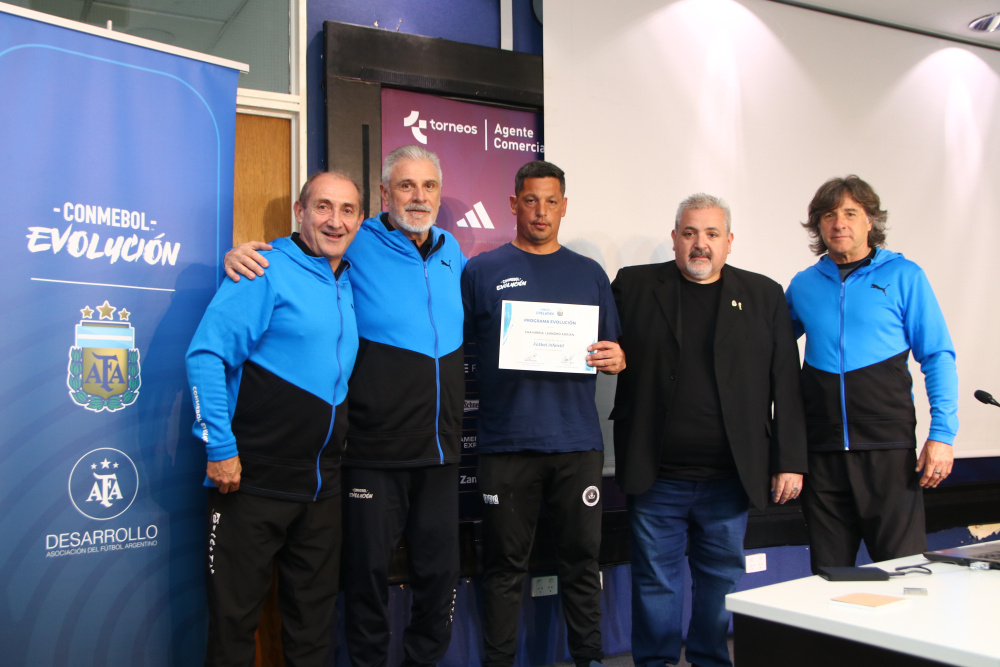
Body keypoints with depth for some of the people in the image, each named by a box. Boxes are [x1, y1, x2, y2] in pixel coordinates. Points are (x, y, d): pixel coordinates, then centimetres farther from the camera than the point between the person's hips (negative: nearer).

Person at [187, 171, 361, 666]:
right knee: (235, 612, 6)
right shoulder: (266, 271, -11)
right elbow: (206, 354, -17)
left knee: (314, 612, 17)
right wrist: (220, 447, -19)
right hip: (252, 478, -6)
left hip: (322, 485, 7)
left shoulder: (350, 283, 10)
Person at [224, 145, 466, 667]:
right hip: (374, 453, -5)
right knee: (369, 570, 6)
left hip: (440, 452, 5)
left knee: (439, 571, 14)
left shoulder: (450, 251, 11)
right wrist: (242, 252, -16)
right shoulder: (356, 247, -6)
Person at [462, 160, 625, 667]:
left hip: (577, 441, 2)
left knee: (581, 559, 8)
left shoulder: (589, 274, 13)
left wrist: (615, 358, -7)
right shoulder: (482, 272, 5)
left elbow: (613, 353, 15)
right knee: (504, 565, 6)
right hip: (507, 442, -2)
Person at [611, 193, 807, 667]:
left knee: (721, 578, 12)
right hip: (655, 476, -1)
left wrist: (790, 462, 0)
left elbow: (786, 386, 4)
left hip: (729, 478, 1)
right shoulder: (634, 286, 5)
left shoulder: (764, 296, 7)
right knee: (655, 579, 8)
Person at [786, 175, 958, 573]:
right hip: (822, 451, 3)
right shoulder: (803, 285, 11)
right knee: (828, 574, 10)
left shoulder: (903, 275, 3)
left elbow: (938, 357, 1)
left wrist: (942, 434, -8)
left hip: (888, 448, -3)